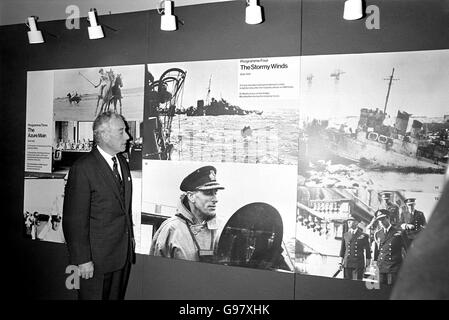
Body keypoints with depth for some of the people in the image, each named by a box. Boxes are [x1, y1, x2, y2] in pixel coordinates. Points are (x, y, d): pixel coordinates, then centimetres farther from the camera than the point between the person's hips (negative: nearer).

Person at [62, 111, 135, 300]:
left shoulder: (122, 162, 8)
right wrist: (82, 260, -17)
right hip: (97, 257, -7)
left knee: (117, 296, 18)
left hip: (124, 253, 7)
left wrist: (130, 235, 15)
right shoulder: (83, 168, -17)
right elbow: (74, 219, -17)